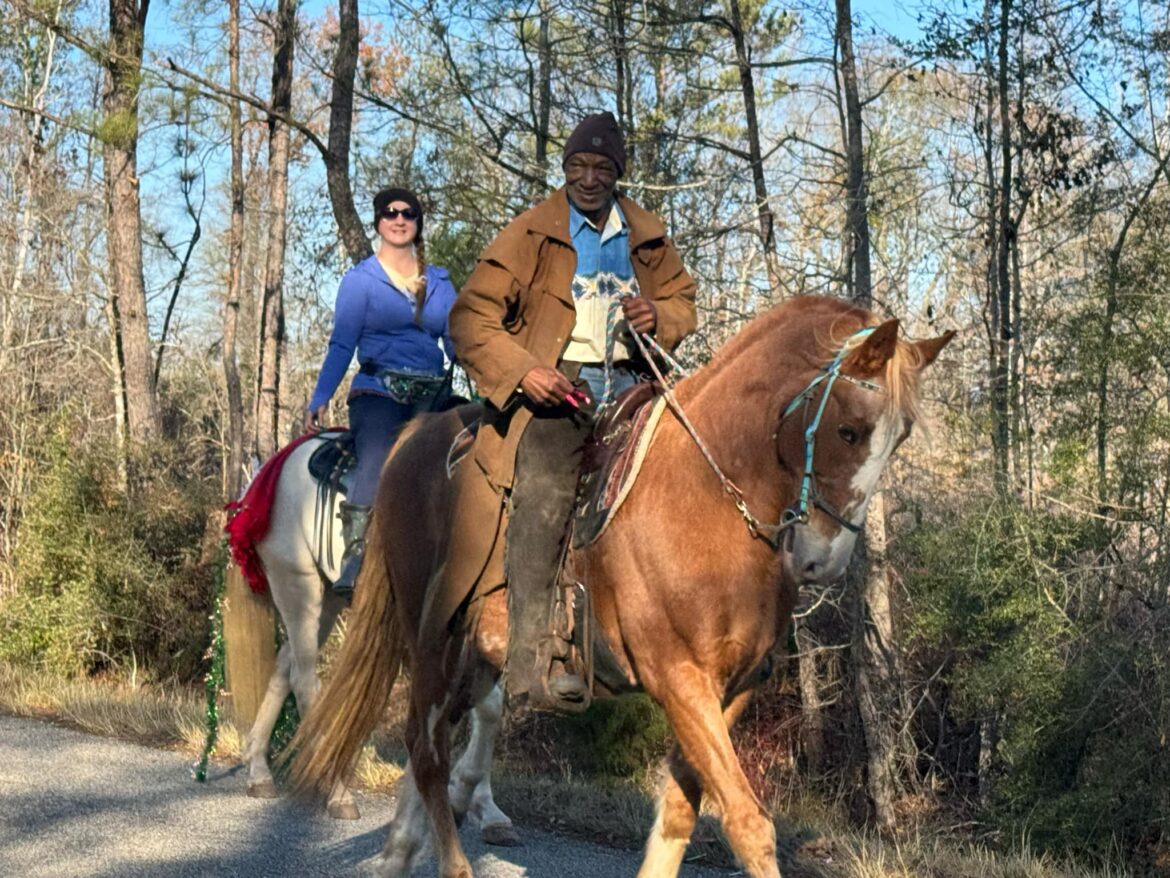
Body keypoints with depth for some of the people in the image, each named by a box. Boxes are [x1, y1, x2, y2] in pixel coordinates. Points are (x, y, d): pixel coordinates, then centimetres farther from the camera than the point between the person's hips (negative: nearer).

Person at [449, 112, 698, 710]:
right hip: (555, 386, -4)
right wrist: (523, 370, -17)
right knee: (544, 491, -25)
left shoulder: (648, 238, 17)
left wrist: (659, 317, 3)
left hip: (628, 382, 5)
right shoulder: (530, 235, 4)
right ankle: (532, 657, -27)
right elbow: (472, 319, -1)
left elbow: (683, 297, 29)